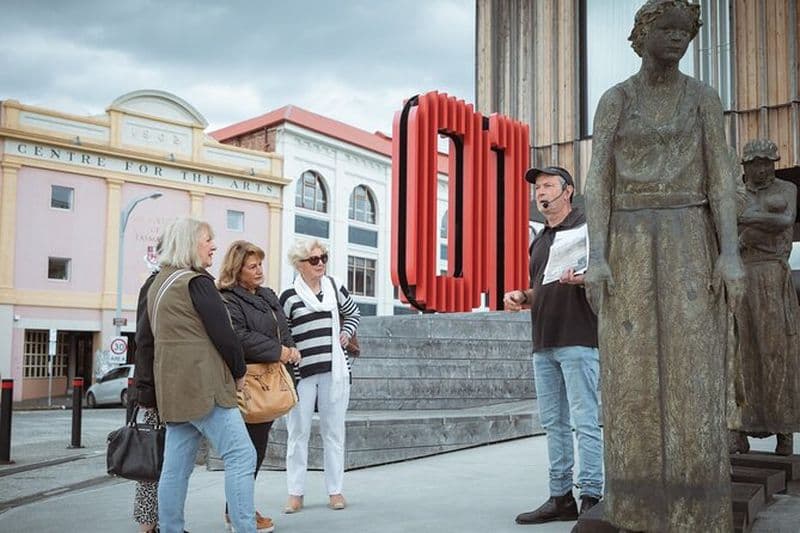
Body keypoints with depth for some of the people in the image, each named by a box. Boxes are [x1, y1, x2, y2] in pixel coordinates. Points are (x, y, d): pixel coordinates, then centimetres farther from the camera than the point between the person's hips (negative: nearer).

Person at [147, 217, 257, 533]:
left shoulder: (159, 284, 18)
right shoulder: (196, 282, -10)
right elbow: (223, 334, -14)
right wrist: (239, 372, 1)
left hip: (174, 387, 10)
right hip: (203, 386, -9)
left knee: (177, 465, 10)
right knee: (241, 456, -9)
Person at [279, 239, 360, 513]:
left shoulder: (335, 288, 7)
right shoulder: (289, 296, -3)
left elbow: (353, 313, 23)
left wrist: (346, 334, 8)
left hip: (334, 369, 3)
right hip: (301, 372, -3)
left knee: (334, 431, 7)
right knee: (298, 433, 4)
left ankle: (335, 490, 16)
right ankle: (295, 493, 13)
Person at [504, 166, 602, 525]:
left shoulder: (586, 227, 0)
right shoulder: (539, 241, 23)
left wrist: (581, 279, -26)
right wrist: (520, 298, 8)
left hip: (578, 340, -8)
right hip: (543, 343, 8)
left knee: (585, 422, -6)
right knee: (553, 424, 9)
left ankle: (591, 498, -2)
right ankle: (560, 497, 15)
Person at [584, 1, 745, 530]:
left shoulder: (704, 97, 9)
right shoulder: (613, 100, 9)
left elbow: (721, 176, 1)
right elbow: (598, 180, 1)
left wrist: (731, 253, -11)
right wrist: (595, 256, -11)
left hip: (689, 245, 0)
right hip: (630, 249, 0)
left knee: (693, 372, -6)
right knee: (634, 373, -3)